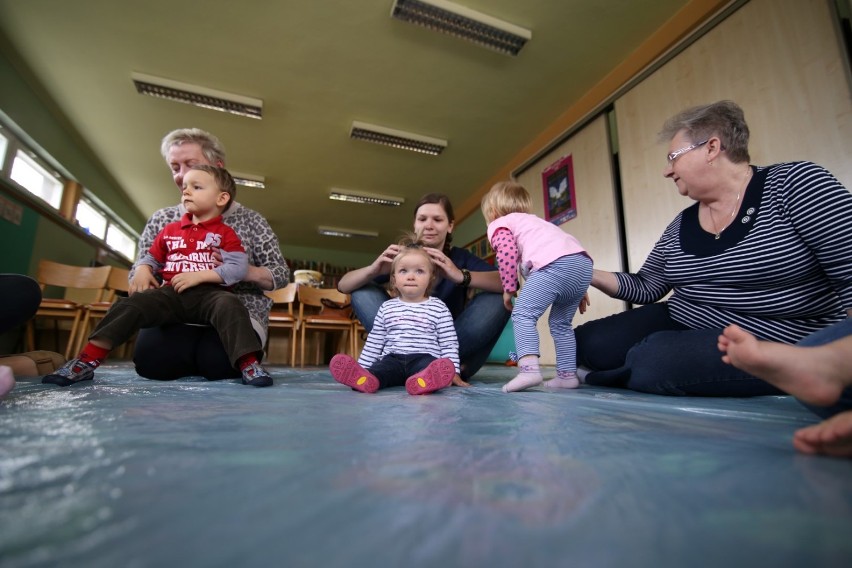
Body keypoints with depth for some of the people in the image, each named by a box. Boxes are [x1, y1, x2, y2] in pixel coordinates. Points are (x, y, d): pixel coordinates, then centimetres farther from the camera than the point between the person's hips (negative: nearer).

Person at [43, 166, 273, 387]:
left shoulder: (225, 233, 4)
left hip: (209, 294, -4)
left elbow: (239, 268, -9)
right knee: (131, 304, -16)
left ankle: (249, 363, -39)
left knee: (229, 305, -35)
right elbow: (150, 258, 28)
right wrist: (142, 273, 4)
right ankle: (87, 361, -10)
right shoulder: (170, 230, 20)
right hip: (170, 293, 5)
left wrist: (199, 275, -15)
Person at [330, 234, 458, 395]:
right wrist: (362, 368, 12)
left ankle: (427, 379, -65)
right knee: (381, 369, -31)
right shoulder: (387, 308, 15)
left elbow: (449, 343, 4)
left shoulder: (438, 308, 7)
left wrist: (451, 371, -8)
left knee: (436, 367, -36)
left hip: (424, 359, -2)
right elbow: (374, 342, 18)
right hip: (393, 359, 3)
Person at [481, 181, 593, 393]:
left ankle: (529, 369, -21)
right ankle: (567, 374, 20)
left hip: (555, 264, -8)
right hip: (583, 263, 9)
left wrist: (509, 289, 6)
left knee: (523, 314, -6)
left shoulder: (499, 224, 17)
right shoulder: (533, 221, 40)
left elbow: (508, 254, -4)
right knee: (561, 323, 19)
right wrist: (577, 291, 38)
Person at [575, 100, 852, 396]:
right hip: (680, 327, 6)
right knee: (587, 342, -13)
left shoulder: (793, 184, -8)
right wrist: (589, 273, 1)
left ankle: (627, 375, -1)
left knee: (652, 360, -33)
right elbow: (645, 288, 12)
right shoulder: (681, 225, 8)